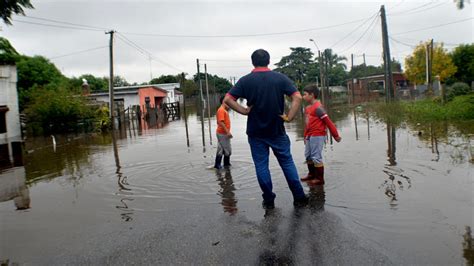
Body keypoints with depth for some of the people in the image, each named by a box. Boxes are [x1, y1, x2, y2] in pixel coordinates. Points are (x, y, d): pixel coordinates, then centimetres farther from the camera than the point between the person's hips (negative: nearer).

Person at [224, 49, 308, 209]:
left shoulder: (245, 80, -3)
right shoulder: (280, 78, -2)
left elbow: (227, 99, -11)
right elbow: (297, 97, -11)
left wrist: (244, 111, -6)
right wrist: (289, 117, -8)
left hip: (255, 132, 0)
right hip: (277, 130, 1)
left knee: (261, 166, 9)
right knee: (287, 163, 12)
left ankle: (269, 201, 14)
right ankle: (299, 198, 15)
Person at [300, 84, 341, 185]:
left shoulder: (318, 107, -17)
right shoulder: (307, 108, 10)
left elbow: (328, 121, -15)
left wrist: (335, 135, -12)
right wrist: (305, 136, 19)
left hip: (318, 136, -9)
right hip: (310, 136, 9)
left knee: (316, 157, -3)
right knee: (308, 156, 18)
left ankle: (320, 178, 8)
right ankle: (312, 174, 34)